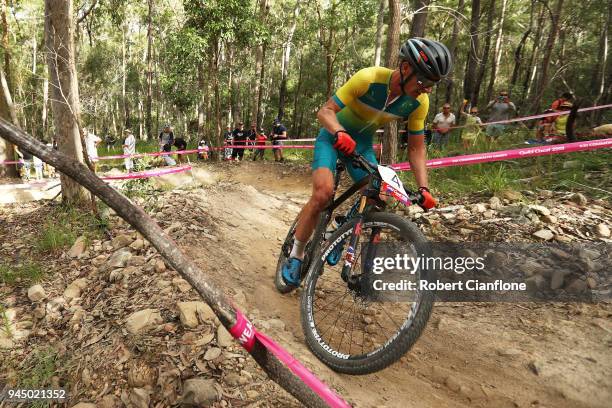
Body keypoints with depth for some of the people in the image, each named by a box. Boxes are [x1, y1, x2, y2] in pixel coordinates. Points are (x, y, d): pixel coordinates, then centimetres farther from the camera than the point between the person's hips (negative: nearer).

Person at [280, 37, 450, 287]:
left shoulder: (419, 102, -15)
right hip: (334, 136, -4)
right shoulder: (369, 78, -29)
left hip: (363, 144, 5)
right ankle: (295, 255, -7)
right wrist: (340, 133, -48)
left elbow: (416, 148, -7)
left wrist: (423, 188, -19)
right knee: (323, 192, -27)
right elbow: (325, 111, -27)